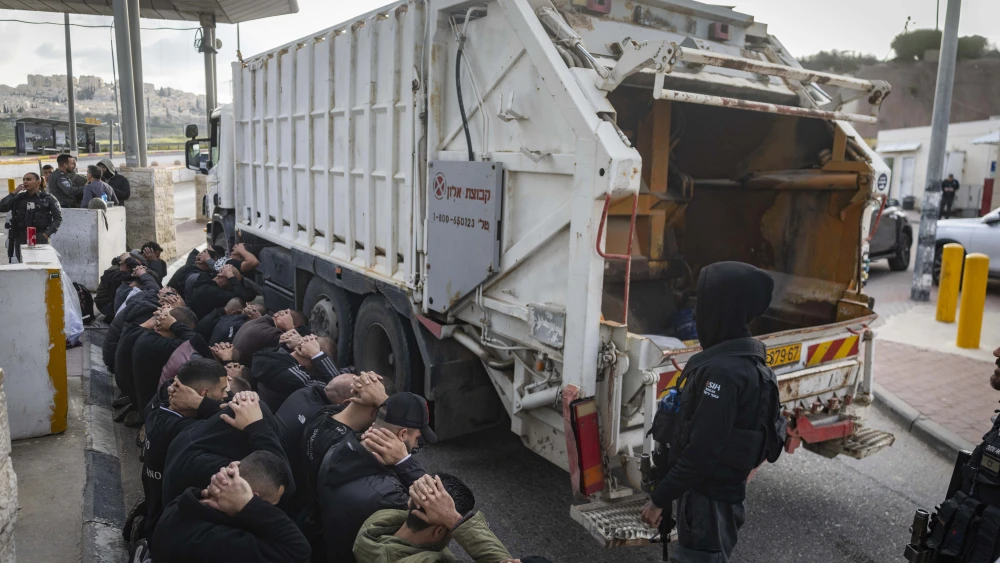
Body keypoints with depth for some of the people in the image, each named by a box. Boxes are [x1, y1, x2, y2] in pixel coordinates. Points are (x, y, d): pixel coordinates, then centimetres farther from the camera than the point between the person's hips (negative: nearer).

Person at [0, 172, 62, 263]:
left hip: (40, 239, -3)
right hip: (21, 239, 3)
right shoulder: (18, 198, 9)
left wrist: (47, 233, -7)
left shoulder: (48, 199, 1)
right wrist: (13, 193, -3)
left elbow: (58, 218, 2)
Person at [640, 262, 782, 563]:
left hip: (709, 498, -9)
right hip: (722, 490, 9)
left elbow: (702, 451, -27)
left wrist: (660, 498, -18)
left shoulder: (723, 371, -27)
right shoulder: (744, 360, 5)